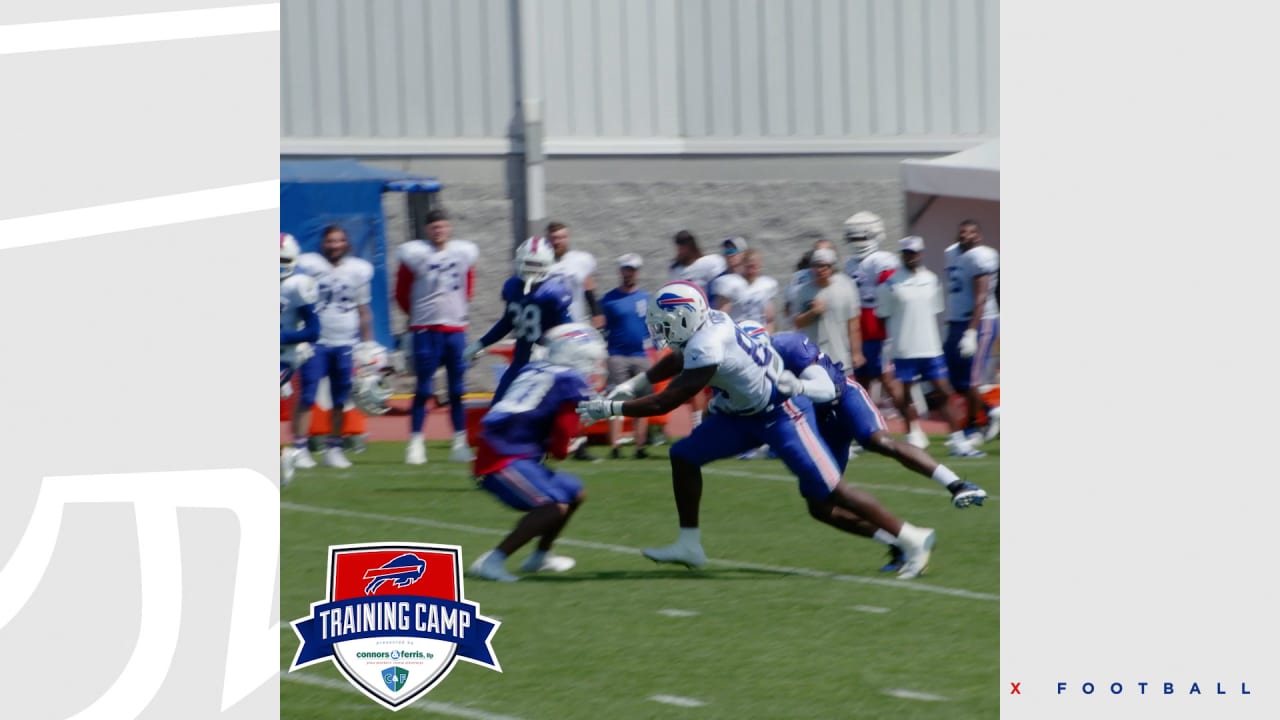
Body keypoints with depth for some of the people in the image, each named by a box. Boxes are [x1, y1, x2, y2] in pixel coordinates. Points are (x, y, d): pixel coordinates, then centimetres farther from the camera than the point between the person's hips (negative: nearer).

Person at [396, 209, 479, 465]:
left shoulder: (464, 253, 5)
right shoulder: (415, 254, -7)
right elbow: (402, 293, 3)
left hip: (456, 328, 3)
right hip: (426, 330, -3)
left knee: (457, 390, 6)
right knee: (423, 388, -4)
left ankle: (460, 443, 11)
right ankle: (415, 443, -1)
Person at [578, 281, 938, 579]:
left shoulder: (707, 349, -30)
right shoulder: (706, 325, -3)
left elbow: (663, 403, -26)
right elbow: (676, 361, 20)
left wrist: (609, 408, -18)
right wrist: (631, 386, 15)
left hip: (781, 412, -10)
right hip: (747, 413, 10)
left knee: (827, 498, -7)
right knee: (685, 456, 5)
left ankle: (912, 540, 2)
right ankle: (689, 544, 10)